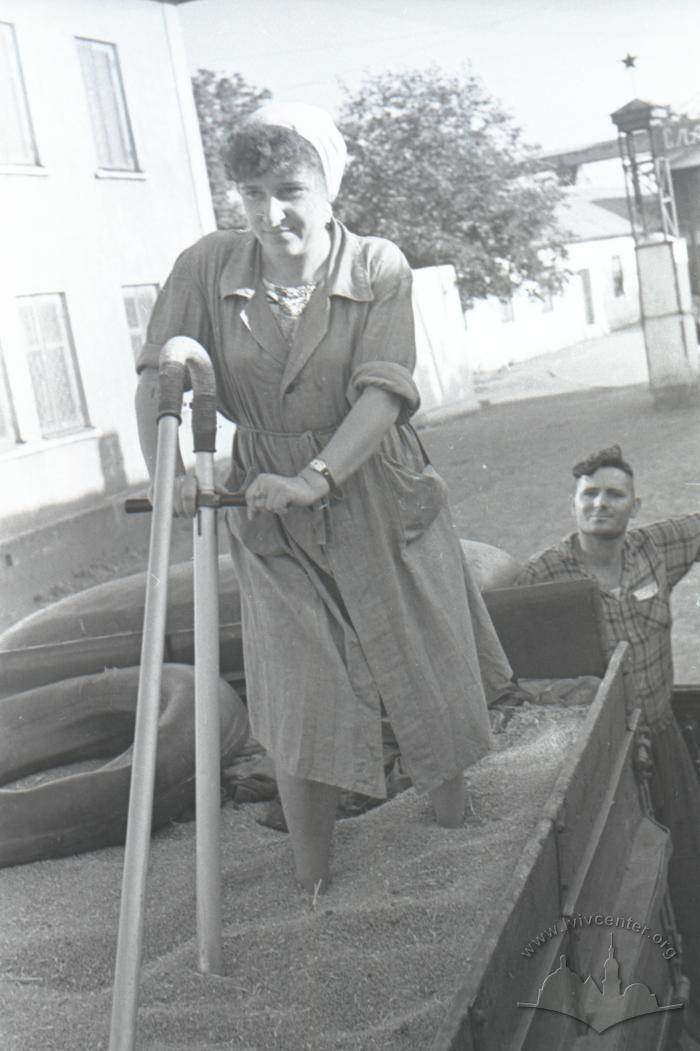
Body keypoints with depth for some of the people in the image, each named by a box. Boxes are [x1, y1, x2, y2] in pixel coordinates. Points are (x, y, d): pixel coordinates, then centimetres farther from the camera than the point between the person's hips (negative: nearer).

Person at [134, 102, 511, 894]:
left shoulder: (379, 269, -11)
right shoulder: (205, 268, -8)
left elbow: (385, 390, -22)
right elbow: (160, 374, -11)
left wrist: (316, 477, -36)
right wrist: (166, 470, -30)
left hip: (380, 506, 0)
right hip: (271, 526, 0)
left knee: (429, 679, 14)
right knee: (300, 702, 0)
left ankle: (457, 839, 43)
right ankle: (312, 892, 17)